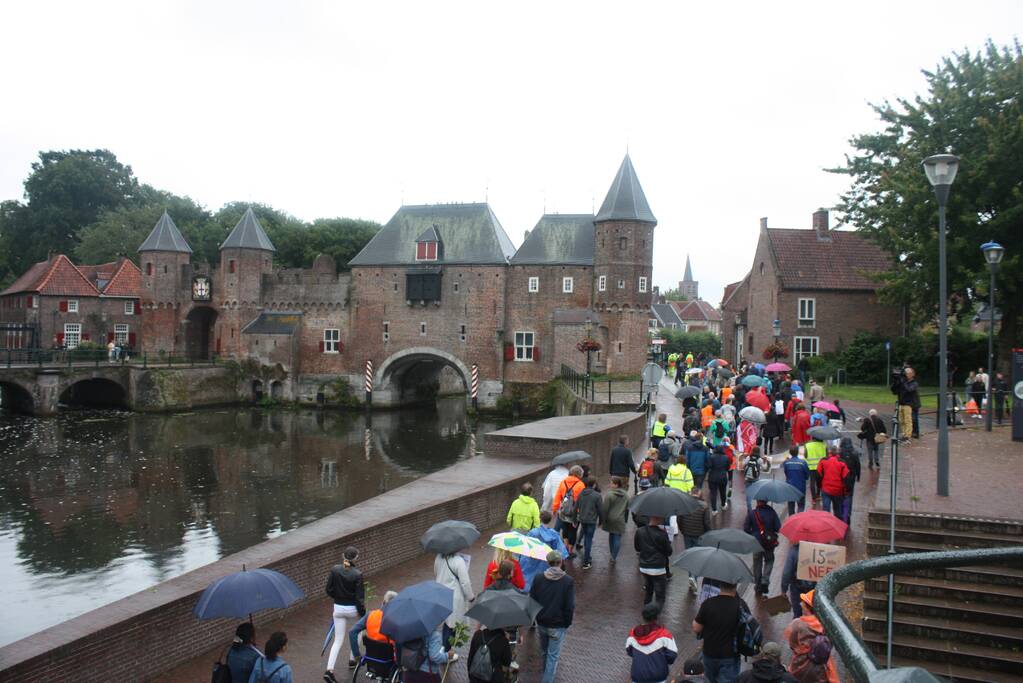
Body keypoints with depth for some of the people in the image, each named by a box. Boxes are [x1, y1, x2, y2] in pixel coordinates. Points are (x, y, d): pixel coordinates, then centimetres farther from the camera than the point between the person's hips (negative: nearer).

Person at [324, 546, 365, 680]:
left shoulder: (335, 569, -9)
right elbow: (359, 597, -16)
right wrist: (363, 614, -6)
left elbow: (329, 590, -1)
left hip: (338, 608, 3)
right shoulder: (357, 575, -19)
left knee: (338, 640, 10)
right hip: (353, 609, -3)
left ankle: (329, 669, -4)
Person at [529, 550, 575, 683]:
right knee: (553, 655, 8)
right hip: (558, 626, -4)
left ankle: (546, 671, 47)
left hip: (541, 623, 4)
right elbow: (570, 607, -15)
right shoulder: (568, 581, -17)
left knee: (544, 650, 25)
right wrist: (567, 623, 0)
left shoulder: (538, 579, -11)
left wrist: (536, 617, 12)